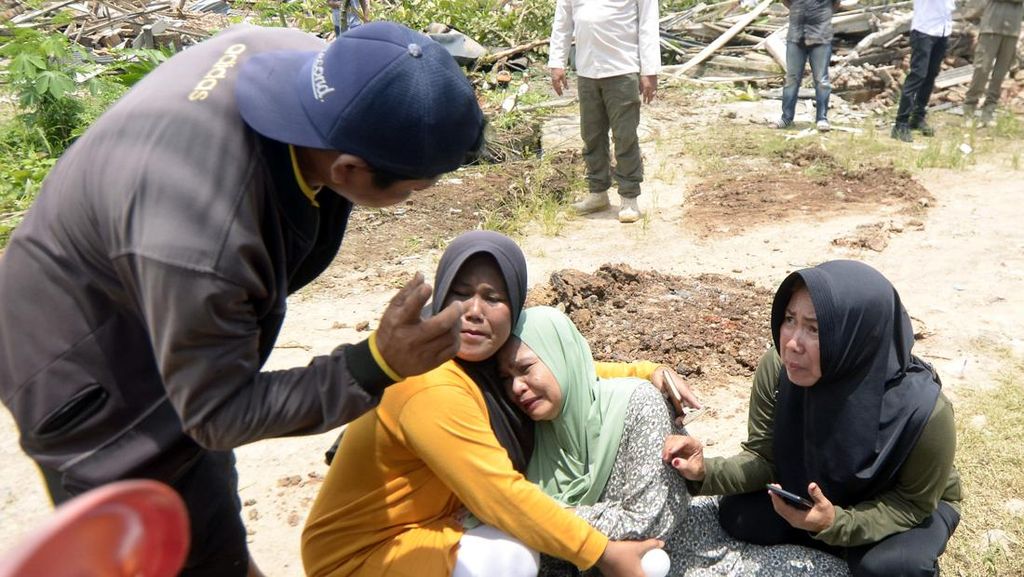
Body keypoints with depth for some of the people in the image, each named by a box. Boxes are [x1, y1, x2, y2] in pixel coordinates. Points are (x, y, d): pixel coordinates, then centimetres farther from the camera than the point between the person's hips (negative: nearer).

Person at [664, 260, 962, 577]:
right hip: (823, 495, 4)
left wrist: (838, 524, -38)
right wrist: (707, 472, -35)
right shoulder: (778, 368, -27)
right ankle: (858, 548, 2)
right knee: (737, 514, -17)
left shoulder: (921, 409, -37)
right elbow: (764, 458, -15)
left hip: (909, 505, -3)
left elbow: (914, 502, -21)